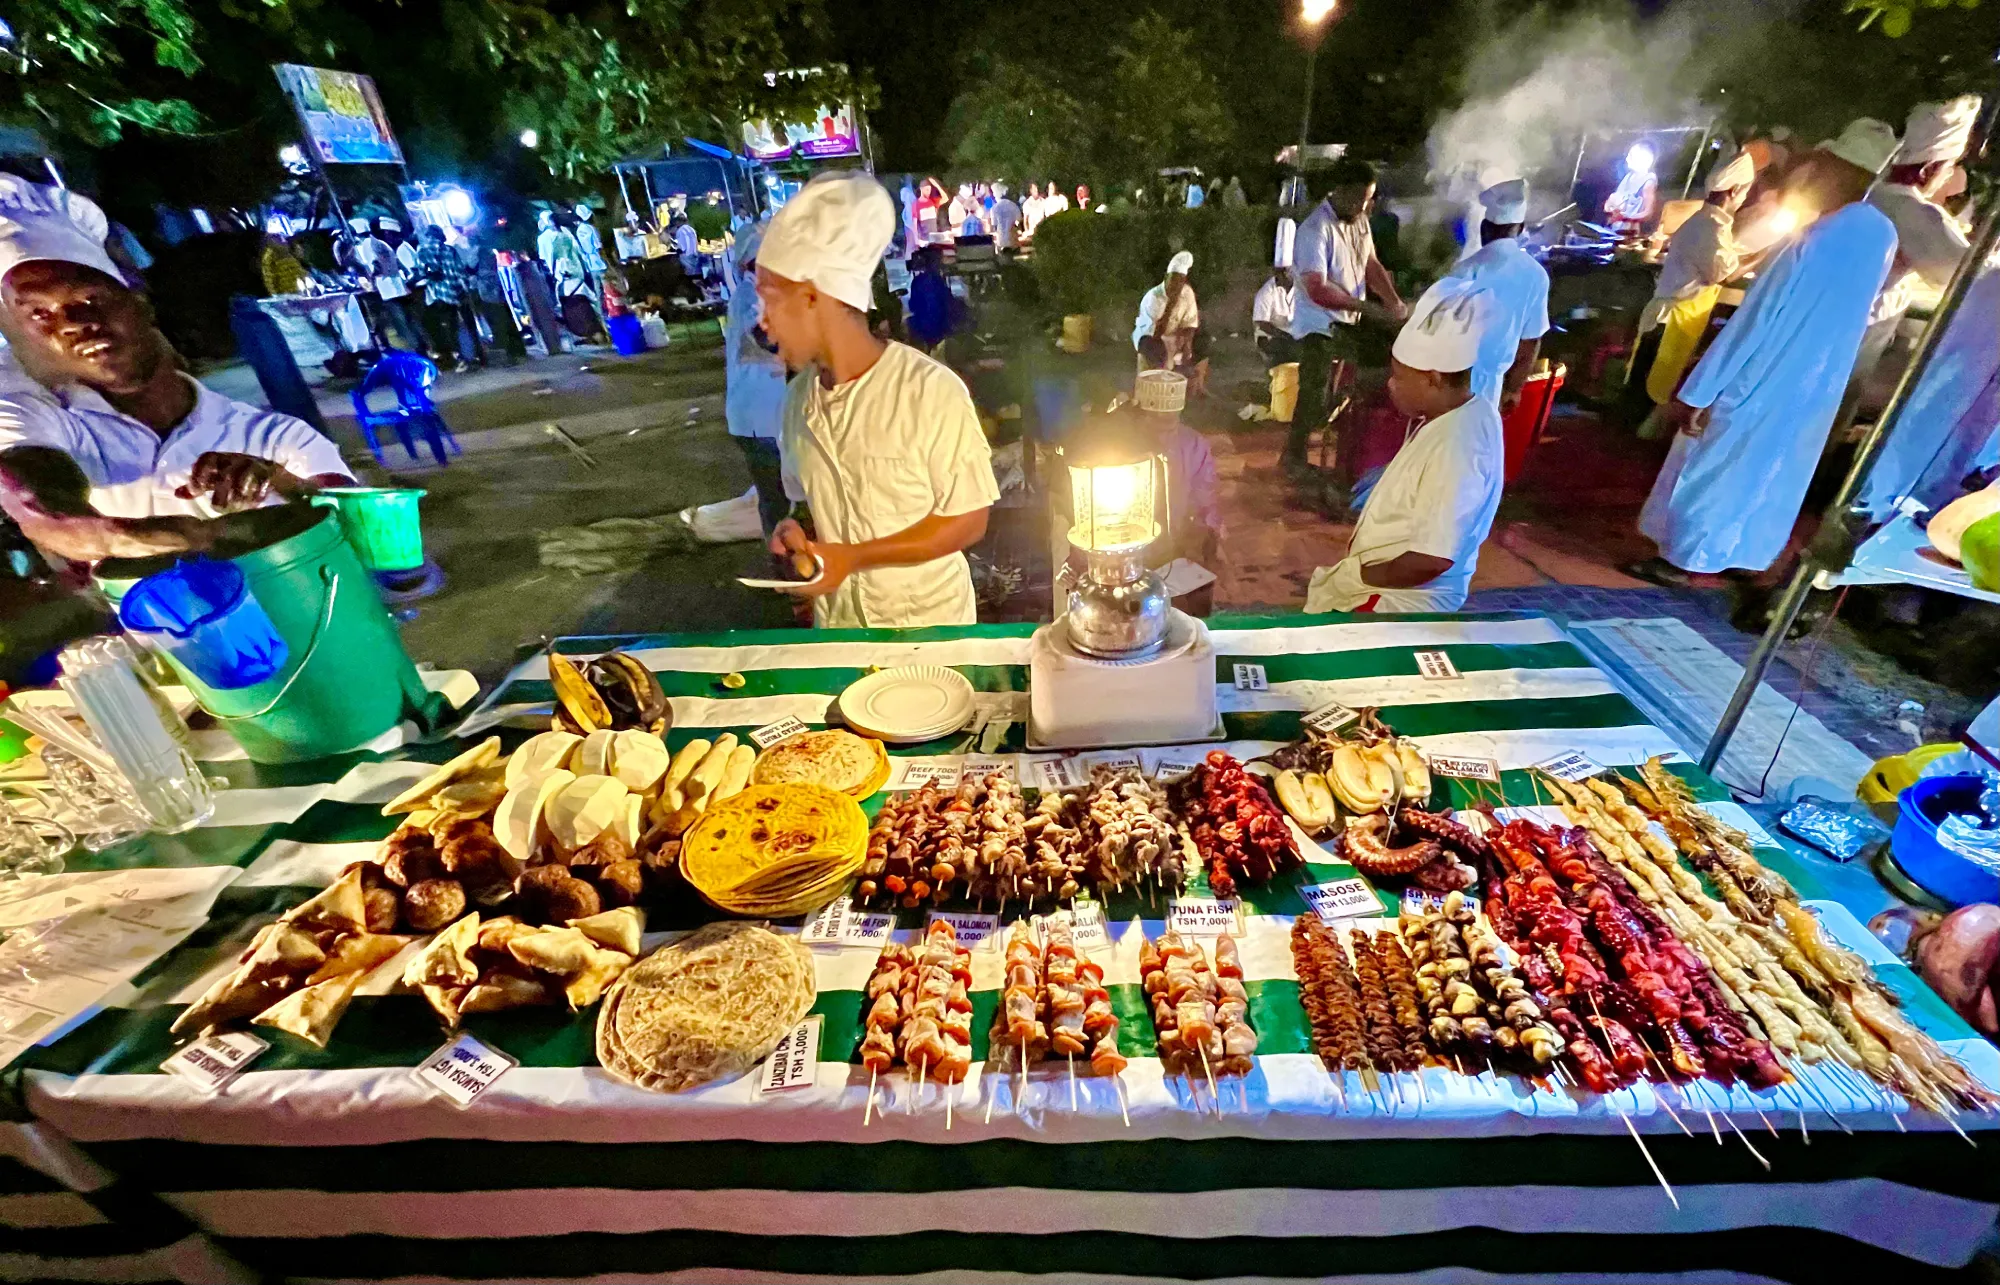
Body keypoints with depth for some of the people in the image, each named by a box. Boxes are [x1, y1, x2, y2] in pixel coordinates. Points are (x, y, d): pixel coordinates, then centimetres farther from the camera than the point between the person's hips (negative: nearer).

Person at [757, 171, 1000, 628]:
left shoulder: (930, 390, -20)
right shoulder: (798, 395, 0)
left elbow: (968, 520, -17)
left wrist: (852, 557, -20)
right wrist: (797, 533, -10)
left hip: (927, 626, -5)